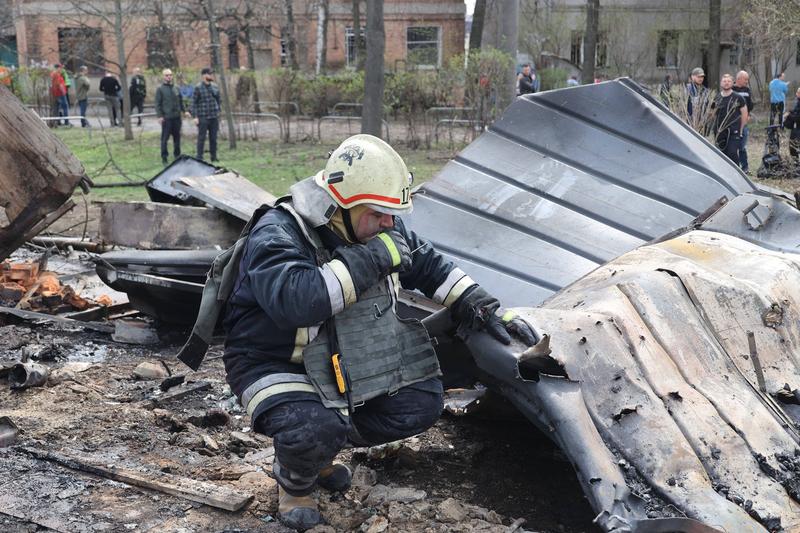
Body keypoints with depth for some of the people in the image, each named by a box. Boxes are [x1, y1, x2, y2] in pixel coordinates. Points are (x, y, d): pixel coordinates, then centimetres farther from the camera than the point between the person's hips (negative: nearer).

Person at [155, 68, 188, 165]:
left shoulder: (176, 88, 14)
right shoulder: (160, 89, -1)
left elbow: (180, 101, 19)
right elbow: (158, 104, -5)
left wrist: (185, 111, 6)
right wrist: (159, 116, -13)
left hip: (177, 117, 5)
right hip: (166, 118, -5)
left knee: (177, 137, 10)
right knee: (165, 138, -2)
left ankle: (177, 155, 20)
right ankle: (164, 158, 3)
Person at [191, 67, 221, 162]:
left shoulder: (215, 86, 9)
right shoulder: (198, 87, -6)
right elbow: (193, 102, -6)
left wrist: (218, 112, 14)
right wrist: (195, 117, -11)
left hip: (214, 117, 5)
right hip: (203, 117, -5)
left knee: (213, 138, 9)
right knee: (201, 138, -3)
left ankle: (214, 157, 17)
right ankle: (199, 157, 1)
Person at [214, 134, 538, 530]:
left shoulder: (376, 229, -4)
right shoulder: (276, 235, -26)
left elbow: (428, 264, 11)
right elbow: (296, 299, -45)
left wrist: (481, 306, 5)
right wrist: (372, 258, -38)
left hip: (345, 361, 7)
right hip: (275, 364, -7)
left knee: (420, 405, -4)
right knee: (312, 431, -35)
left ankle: (320, 446, 15)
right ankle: (294, 482, 4)